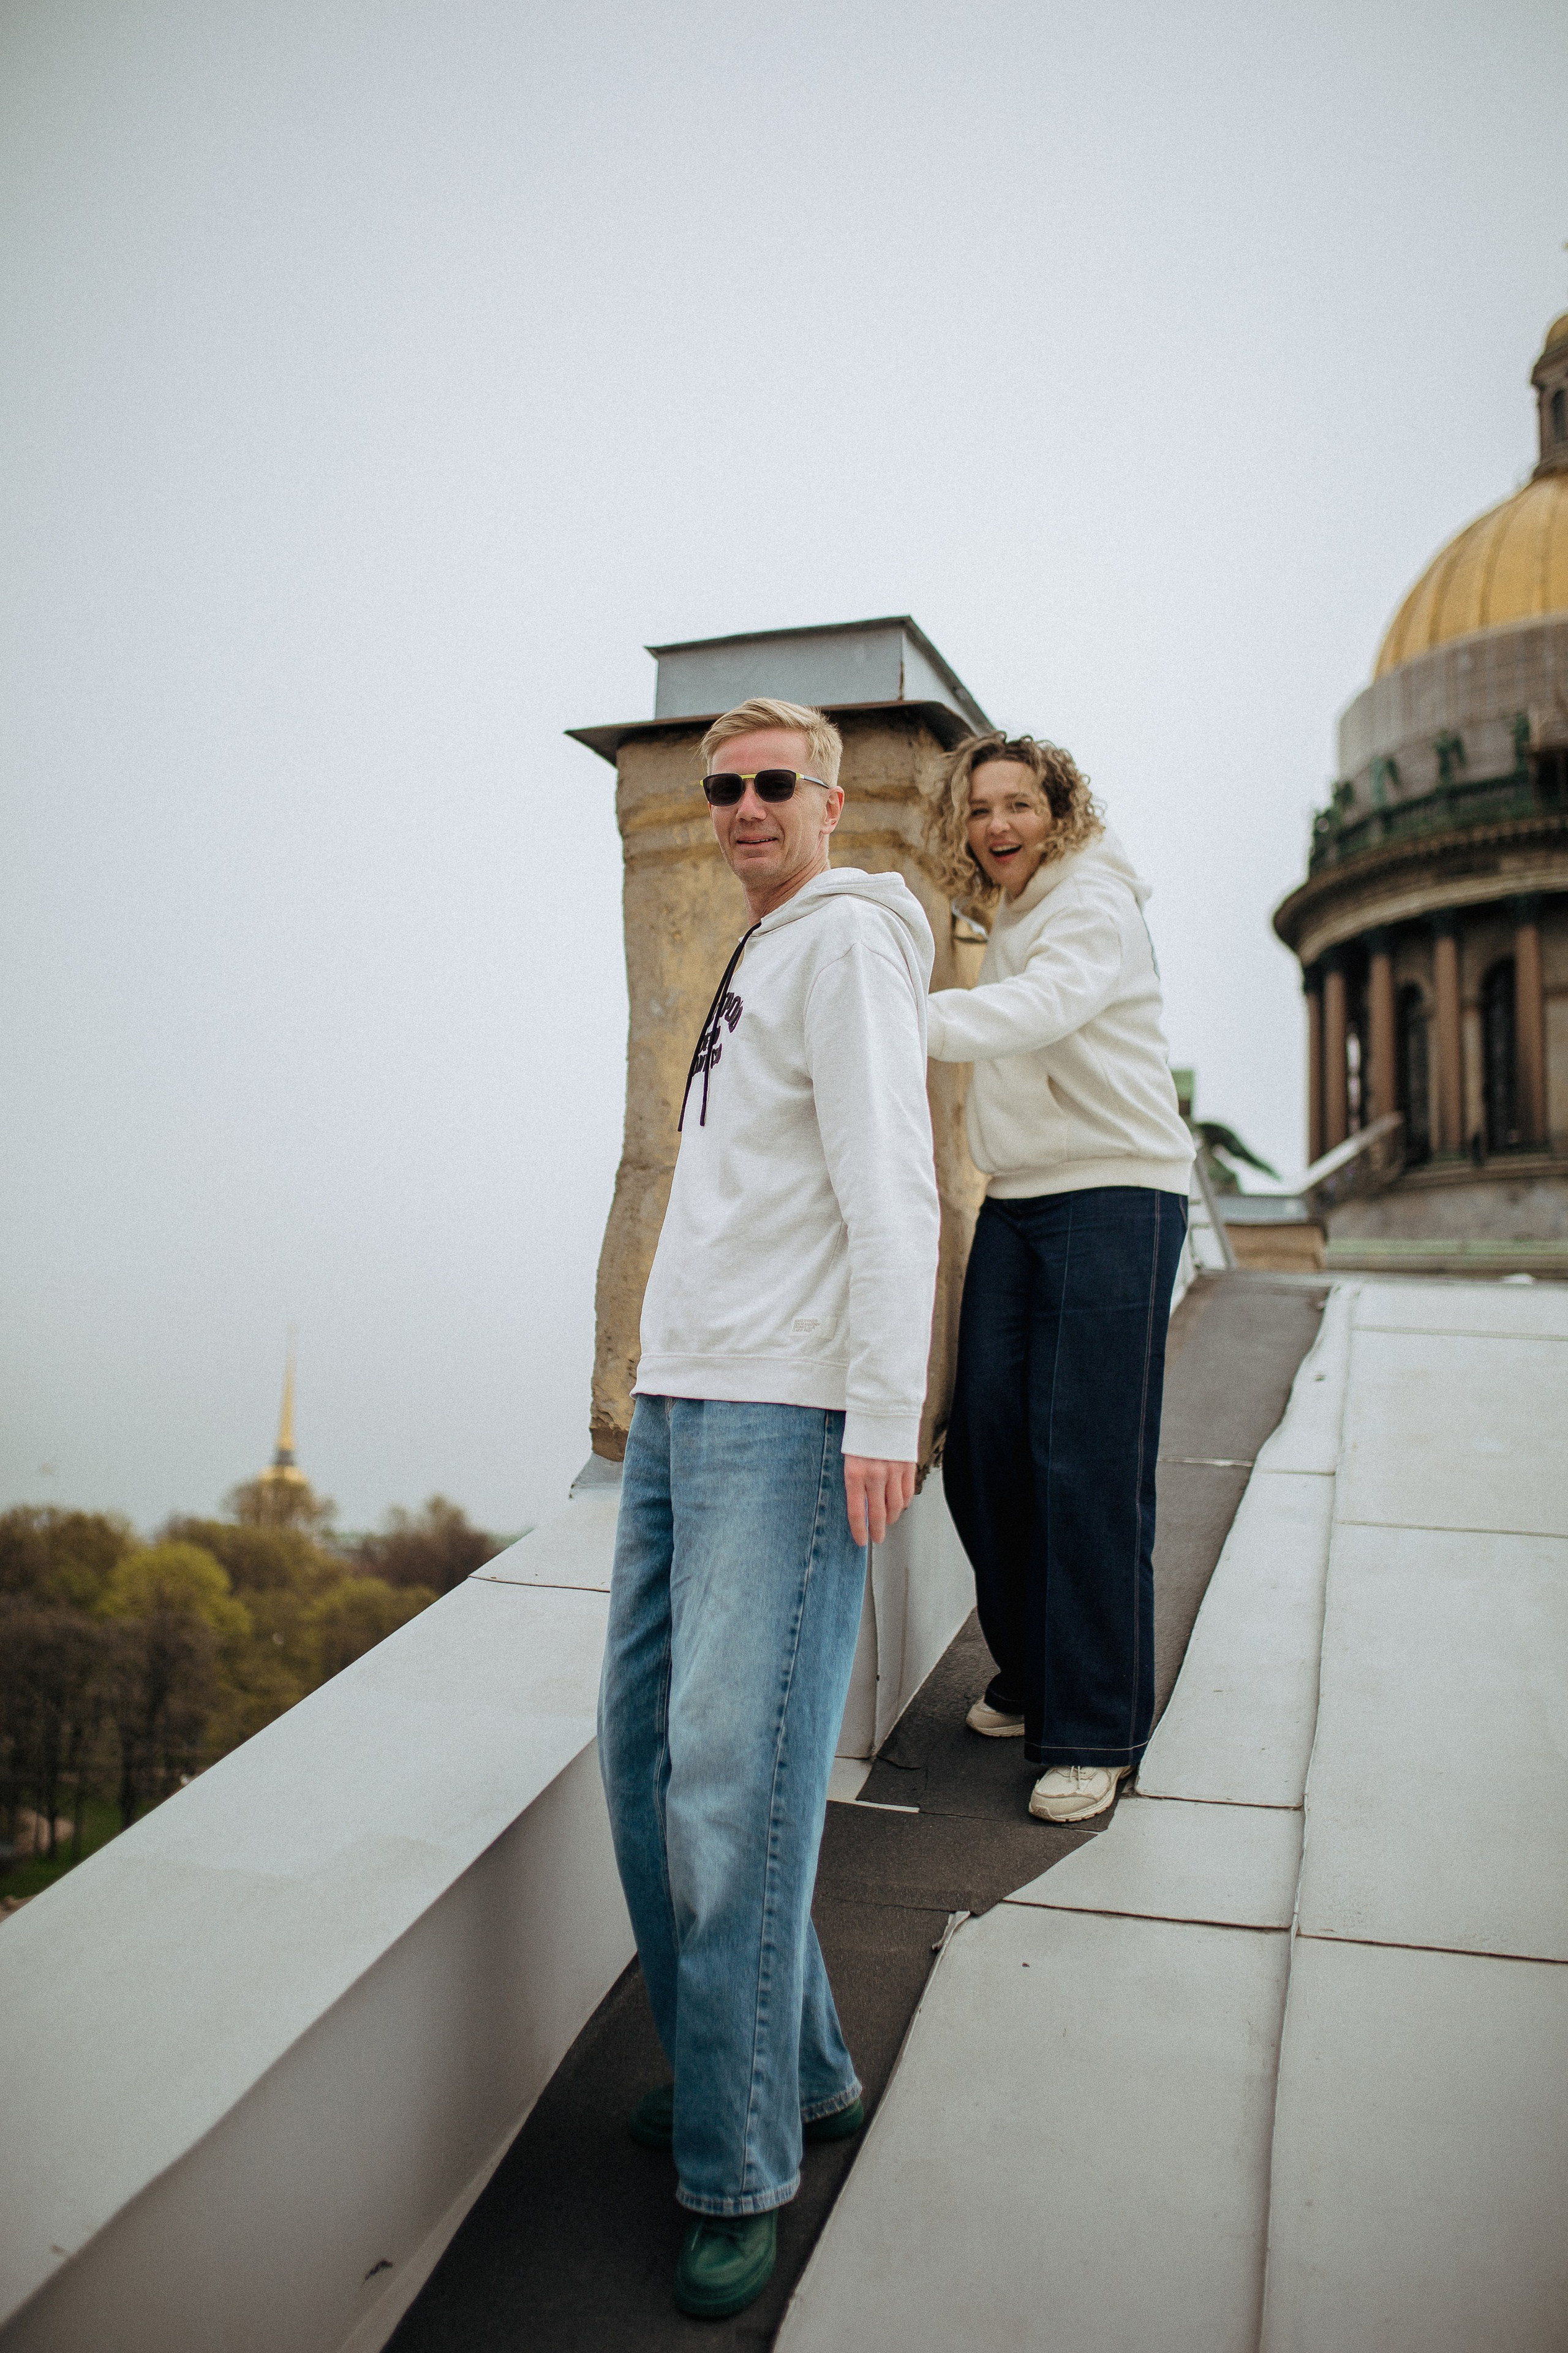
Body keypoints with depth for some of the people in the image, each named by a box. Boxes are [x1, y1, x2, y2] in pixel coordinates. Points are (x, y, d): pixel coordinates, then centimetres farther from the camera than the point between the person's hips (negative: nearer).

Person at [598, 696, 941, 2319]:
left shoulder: (850, 940, -3)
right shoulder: (751, 965, 23)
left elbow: (888, 1188, -14)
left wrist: (881, 1416, -20)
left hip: (787, 1419, -9)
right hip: (675, 1399, 9)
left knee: (734, 1780, -9)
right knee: (644, 1751, 9)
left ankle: (739, 2172, 5)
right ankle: (791, 2073, 23)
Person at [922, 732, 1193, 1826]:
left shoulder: (1095, 904, -8)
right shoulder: (1006, 922, 19)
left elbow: (1042, 1009, -28)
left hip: (1116, 1199, -7)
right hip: (1017, 1205, 7)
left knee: (1088, 1468, -9)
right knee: (985, 1450, 2)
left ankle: (1095, 1732, 1)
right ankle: (1032, 1676, 21)